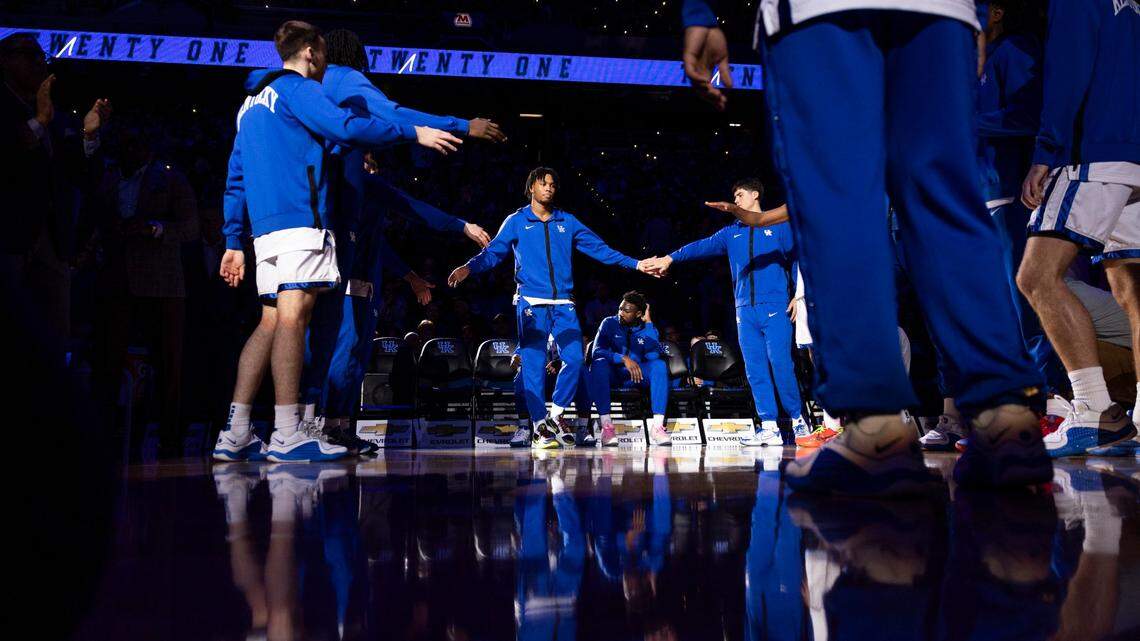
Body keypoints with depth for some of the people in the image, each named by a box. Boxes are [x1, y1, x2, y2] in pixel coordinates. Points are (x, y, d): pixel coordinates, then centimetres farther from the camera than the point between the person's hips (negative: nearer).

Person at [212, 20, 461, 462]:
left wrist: (233, 243, 23)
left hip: (265, 227, 9)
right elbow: (346, 128, -16)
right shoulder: (298, 88, 1)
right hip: (300, 220, -9)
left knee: (271, 323, 7)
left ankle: (235, 434, 3)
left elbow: (235, 180, 24)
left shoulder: (252, 104, 27)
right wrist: (413, 134, -9)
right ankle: (287, 434, -18)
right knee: (292, 316, -13)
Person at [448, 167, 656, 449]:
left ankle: (556, 415, 12)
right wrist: (469, 268, -23)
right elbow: (493, 251, -4)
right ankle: (540, 424, 3)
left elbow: (599, 248, 14)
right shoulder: (516, 222, 7)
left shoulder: (567, 222, 15)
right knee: (533, 364, -4)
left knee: (574, 358, -6)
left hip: (563, 303, 3)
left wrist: (635, 264, 8)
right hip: (531, 303, -3)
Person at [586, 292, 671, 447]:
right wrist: (623, 358, -28)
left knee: (659, 365, -25)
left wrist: (648, 323, -14)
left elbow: (653, 355, -16)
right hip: (612, 374, -2)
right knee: (599, 363, -34)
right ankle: (606, 425, -40)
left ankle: (657, 426, -34)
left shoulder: (647, 328, 2)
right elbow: (597, 351, -15)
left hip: (636, 376, 2)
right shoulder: (609, 323, -3)